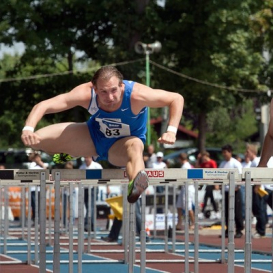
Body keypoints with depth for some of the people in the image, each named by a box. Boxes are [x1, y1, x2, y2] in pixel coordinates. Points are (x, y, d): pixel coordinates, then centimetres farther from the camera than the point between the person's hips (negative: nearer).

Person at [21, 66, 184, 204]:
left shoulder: (136, 95, -34)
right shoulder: (86, 94, -29)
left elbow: (177, 99, -24)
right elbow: (43, 106, -28)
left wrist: (171, 131, -36)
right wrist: (28, 129, -45)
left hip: (122, 145, -3)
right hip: (94, 136, 3)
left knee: (135, 146, -42)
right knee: (35, 141, -10)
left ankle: (135, 186, -74)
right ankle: (65, 154, 27)